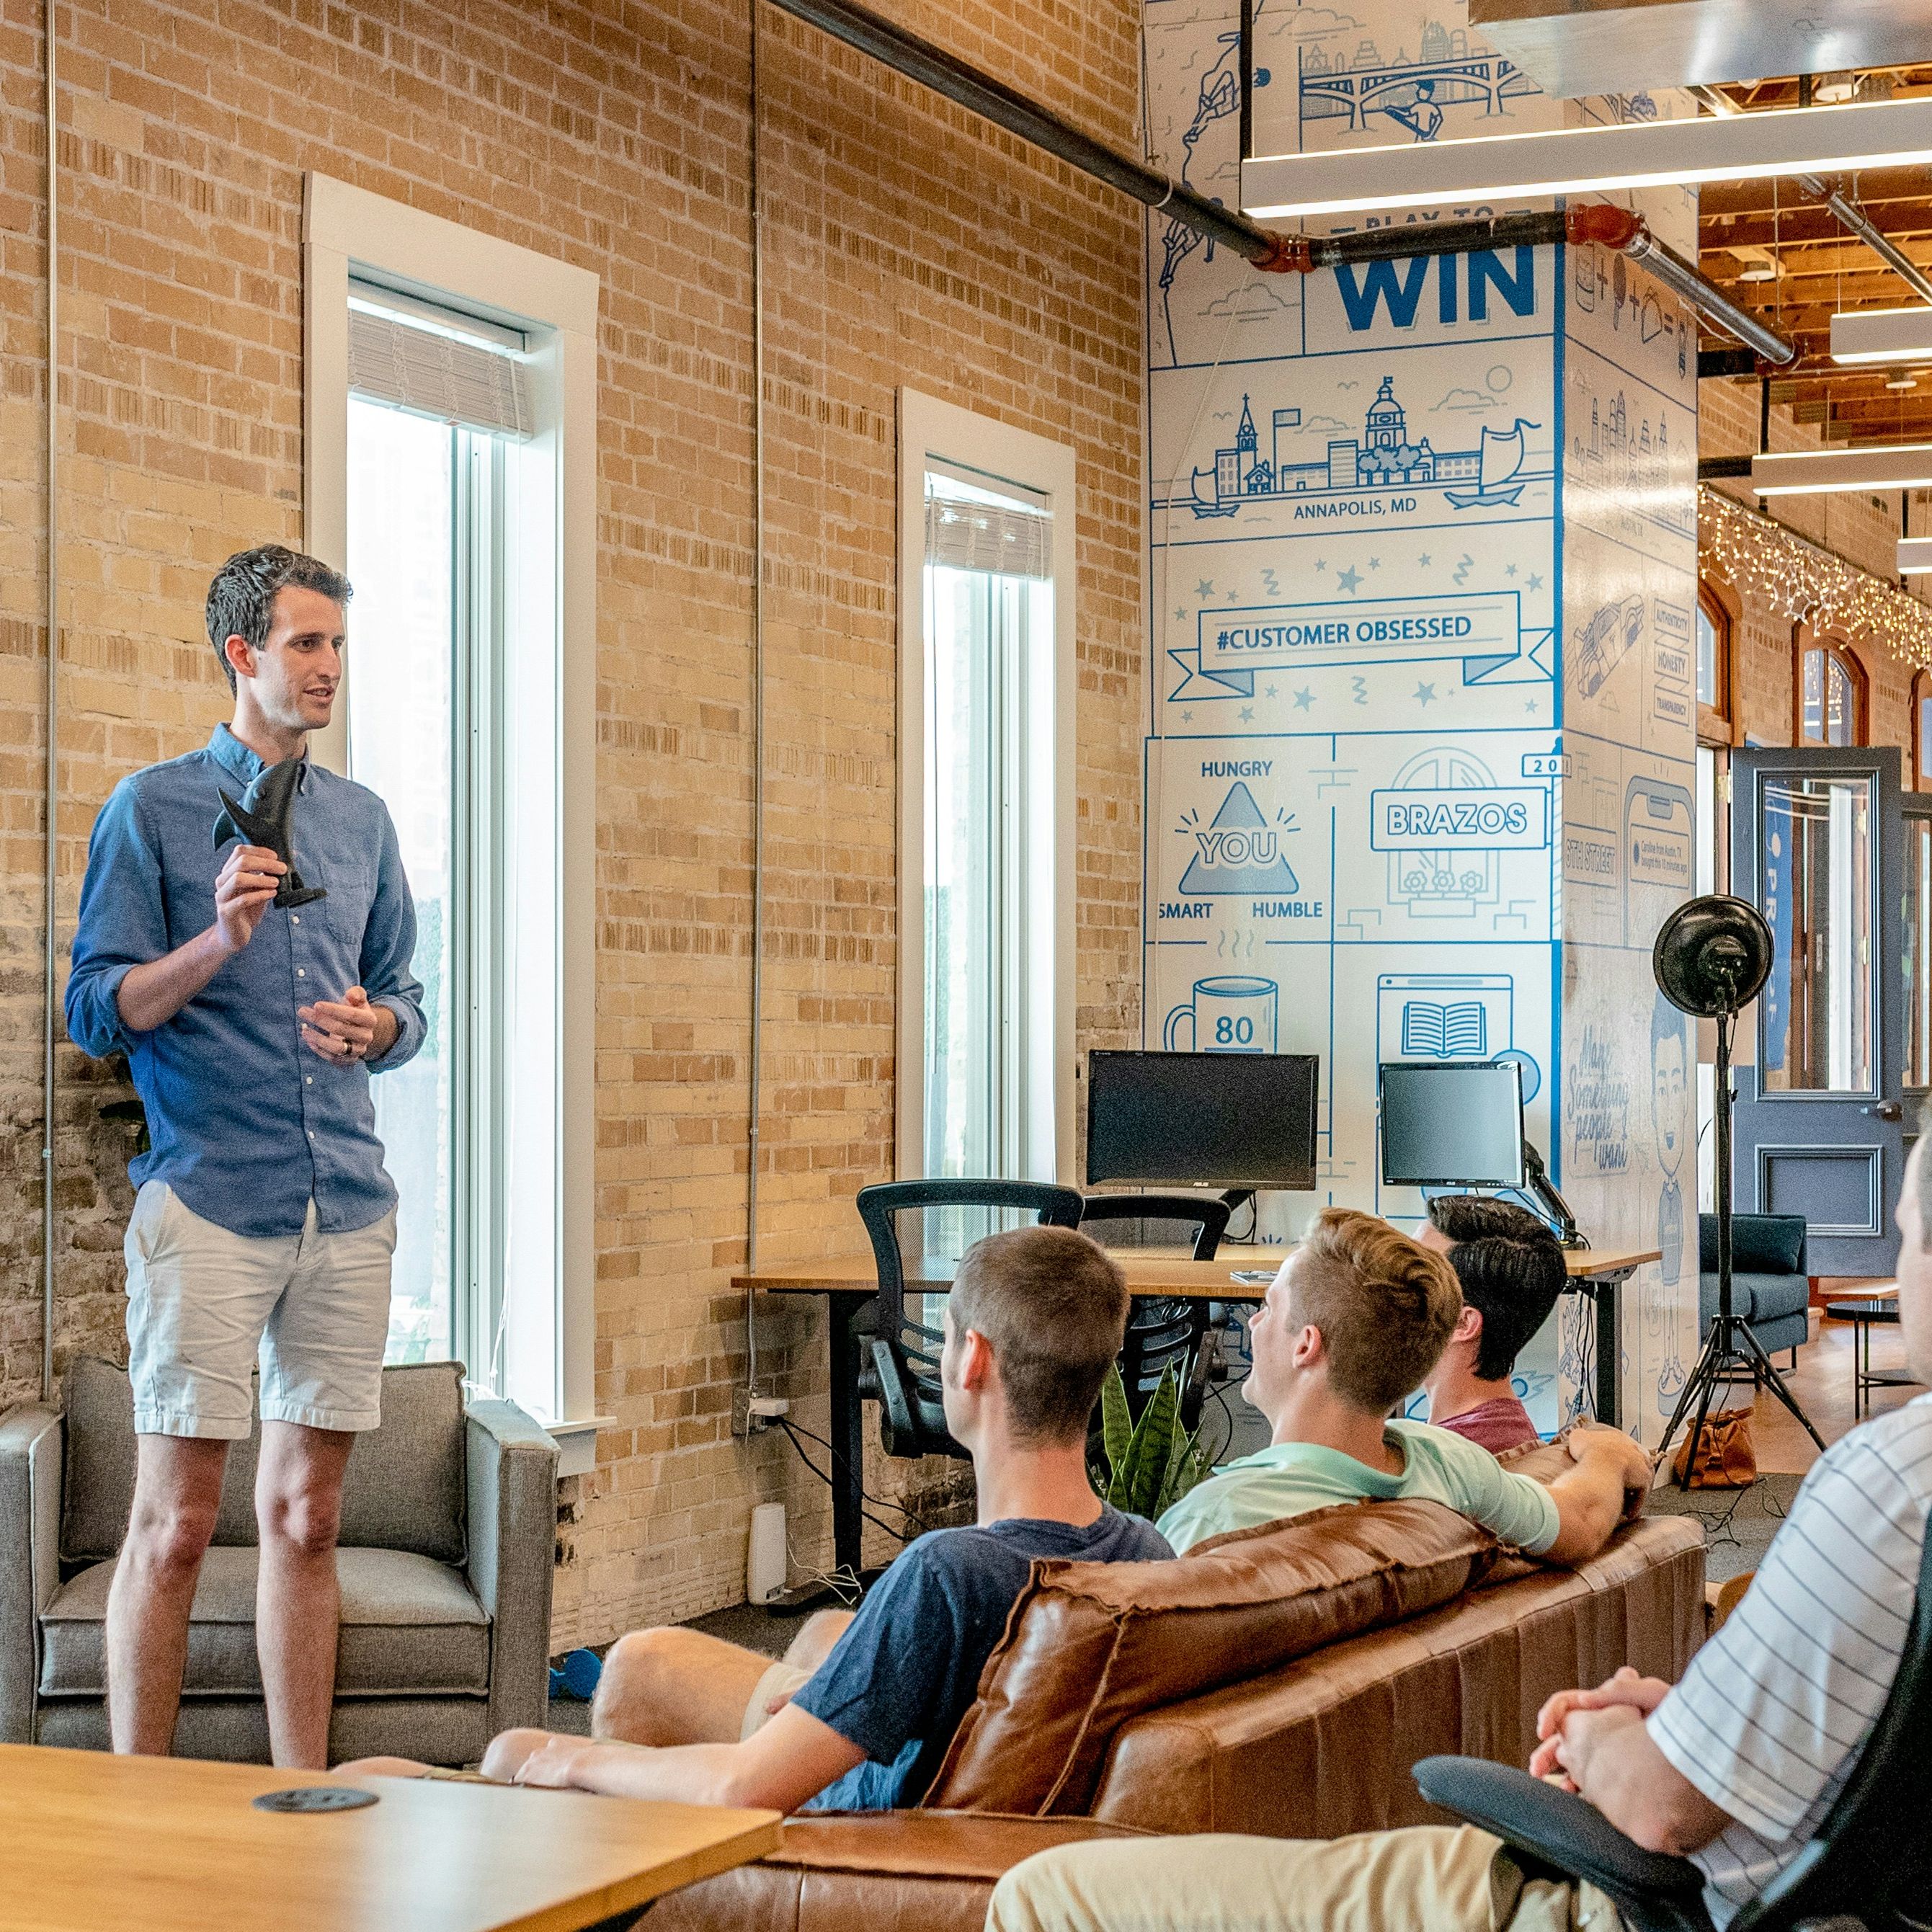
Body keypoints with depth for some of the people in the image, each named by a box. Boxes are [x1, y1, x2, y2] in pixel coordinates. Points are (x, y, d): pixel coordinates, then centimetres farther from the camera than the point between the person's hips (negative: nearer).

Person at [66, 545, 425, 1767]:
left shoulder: (362, 819, 16)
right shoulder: (153, 810, 1)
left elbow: (407, 1001, 21)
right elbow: (97, 1011, -4)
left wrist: (375, 1026, -2)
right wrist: (216, 942, -19)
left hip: (349, 1204, 5)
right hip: (211, 1202, -5)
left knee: (308, 1518, 9)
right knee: (176, 1525, -4)